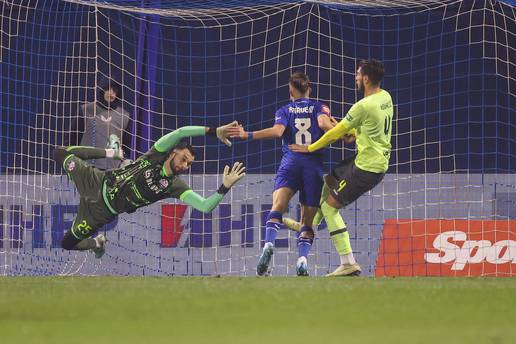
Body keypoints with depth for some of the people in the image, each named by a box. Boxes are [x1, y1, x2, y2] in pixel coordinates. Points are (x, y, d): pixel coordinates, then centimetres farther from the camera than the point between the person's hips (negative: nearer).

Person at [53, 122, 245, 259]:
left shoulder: (175, 186, -20)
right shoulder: (157, 155, -20)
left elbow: (205, 206, -32)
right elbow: (181, 133, -34)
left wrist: (224, 187, -44)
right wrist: (214, 132, -42)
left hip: (104, 211, -1)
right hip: (98, 181, 1)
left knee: (68, 243, 1)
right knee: (60, 155, 14)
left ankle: (97, 243, 33)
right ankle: (111, 153, 29)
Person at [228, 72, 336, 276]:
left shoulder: (285, 110, 15)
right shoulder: (318, 107, 16)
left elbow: (278, 131, -3)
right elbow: (324, 123, -5)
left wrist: (248, 135, -3)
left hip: (290, 161, -1)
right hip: (314, 164, 1)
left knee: (278, 206, -18)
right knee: (307, 221, 5)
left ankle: (269, 244, -44)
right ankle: (302, 258, -17)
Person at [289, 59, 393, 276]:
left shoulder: (364, 106, -22)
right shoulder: (385, 97, 4)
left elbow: (336, 133, -11)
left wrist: (310, 148, 1)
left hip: (366, 168, -9)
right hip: (379, 162, 9)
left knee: (329, 207, -1)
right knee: (330, 179, 27)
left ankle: (349, 264, -4)